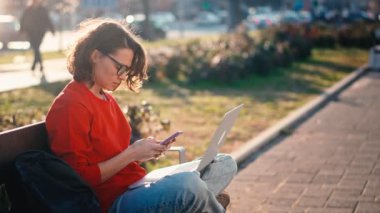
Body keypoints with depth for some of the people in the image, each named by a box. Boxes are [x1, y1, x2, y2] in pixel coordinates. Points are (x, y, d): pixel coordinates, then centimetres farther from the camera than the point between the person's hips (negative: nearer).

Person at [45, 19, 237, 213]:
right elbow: (80, 179, -17)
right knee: (189, 184, -34)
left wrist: (141, 151, 0)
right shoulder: (70, 106, -14)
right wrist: (132, 153, -16)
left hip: (134, 186, 10)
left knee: (225, 164, 5)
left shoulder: (106, 98, 17)